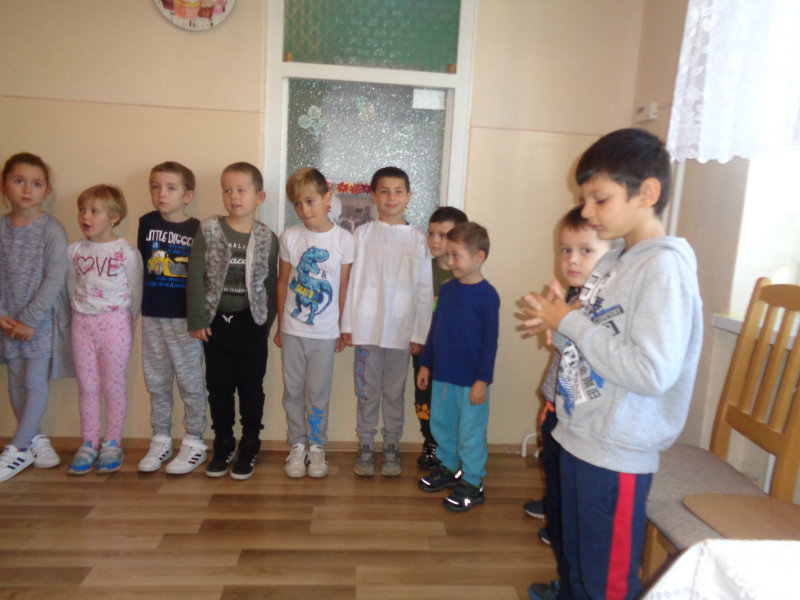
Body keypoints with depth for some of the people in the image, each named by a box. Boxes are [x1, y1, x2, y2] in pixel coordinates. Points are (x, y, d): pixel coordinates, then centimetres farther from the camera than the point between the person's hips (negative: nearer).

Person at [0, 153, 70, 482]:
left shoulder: (51, 229, -10)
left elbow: (54, 279, -14)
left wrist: (30, 320, -16)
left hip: (40, 319, -4)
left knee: (35, 384, -1)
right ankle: (36, 439, 28)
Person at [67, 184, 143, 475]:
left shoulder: (127, 252, -7)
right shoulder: (74, 251, 5)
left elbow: (135, 293, -3)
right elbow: (72, 289, 13)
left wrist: (127, 324, 0)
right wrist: (81, 316, 9)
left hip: (115, 323, -4)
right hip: (82, 323, 4)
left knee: (114, 386, 4)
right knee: (87, 386, 9)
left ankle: (112, 443, 16)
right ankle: (89, 443, 20)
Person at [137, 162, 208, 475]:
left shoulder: (197, 230, -8)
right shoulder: (147, 223, 4)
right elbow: (142, 263, 12)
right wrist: (139, 306, 11)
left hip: (184, 317, -4)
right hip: (152, 316, 5)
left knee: (190, 382, 4)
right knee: (157, 382, 14)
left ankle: (194, 444, 17)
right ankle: (160, 441, 27)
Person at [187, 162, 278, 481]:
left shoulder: (268, 239, -2)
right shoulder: (208, 231, -2)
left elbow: (271, 284, 3)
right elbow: (195, 278, -3)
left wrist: (267, 322, 1)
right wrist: (197, 319, -6)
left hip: (251, 323, -1)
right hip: (216, 321, 1)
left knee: (251, 388, 7)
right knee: (218, 387, 11)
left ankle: (249, 448, 23)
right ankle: (223, 446, 28)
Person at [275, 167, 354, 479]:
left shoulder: (344, 239, -7)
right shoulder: (289, 237, -3)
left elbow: (343, 287, 0)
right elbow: (283, 282, 5)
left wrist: (342, 330, 2)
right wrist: (280, 326, 8)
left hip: (325, 331, -2)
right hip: (292, 329, 2)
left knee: (318, 393, 7)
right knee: (293, 391, 11)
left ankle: (317, 447, 25)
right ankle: (297, 445, 27)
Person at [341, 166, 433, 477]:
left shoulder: (417, 239, 3)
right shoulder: (362, 234, 2)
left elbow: (425, 290, 3)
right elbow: (352, 280, 2)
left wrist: (419, 333, -1)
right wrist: (347, 323, -1)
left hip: (401, 330, 0)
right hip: (367, 326, 0)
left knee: (395, 392, 11)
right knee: (367, 391, 8)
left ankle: (392, 446, 26)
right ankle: (365, 446, 23)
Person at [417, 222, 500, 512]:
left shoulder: (487, 295, -14)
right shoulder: (447, 288, 5)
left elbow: (490, 341, -13)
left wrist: (482, 380, -14)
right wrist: (426, 363, 15)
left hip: (471, 379, -7)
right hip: (443, 374, 7)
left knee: (470, 432, 5)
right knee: (440, 424, 19)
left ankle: (472, 483, 22)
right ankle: (448, 468, 40)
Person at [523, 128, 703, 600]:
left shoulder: (664, 266, -19)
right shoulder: (613, 261, 7)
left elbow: (653, 371, -28)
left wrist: (570, 323, -21)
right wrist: (560, 322, -4)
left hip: (617, 455, -8)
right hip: (578, 438, 8)